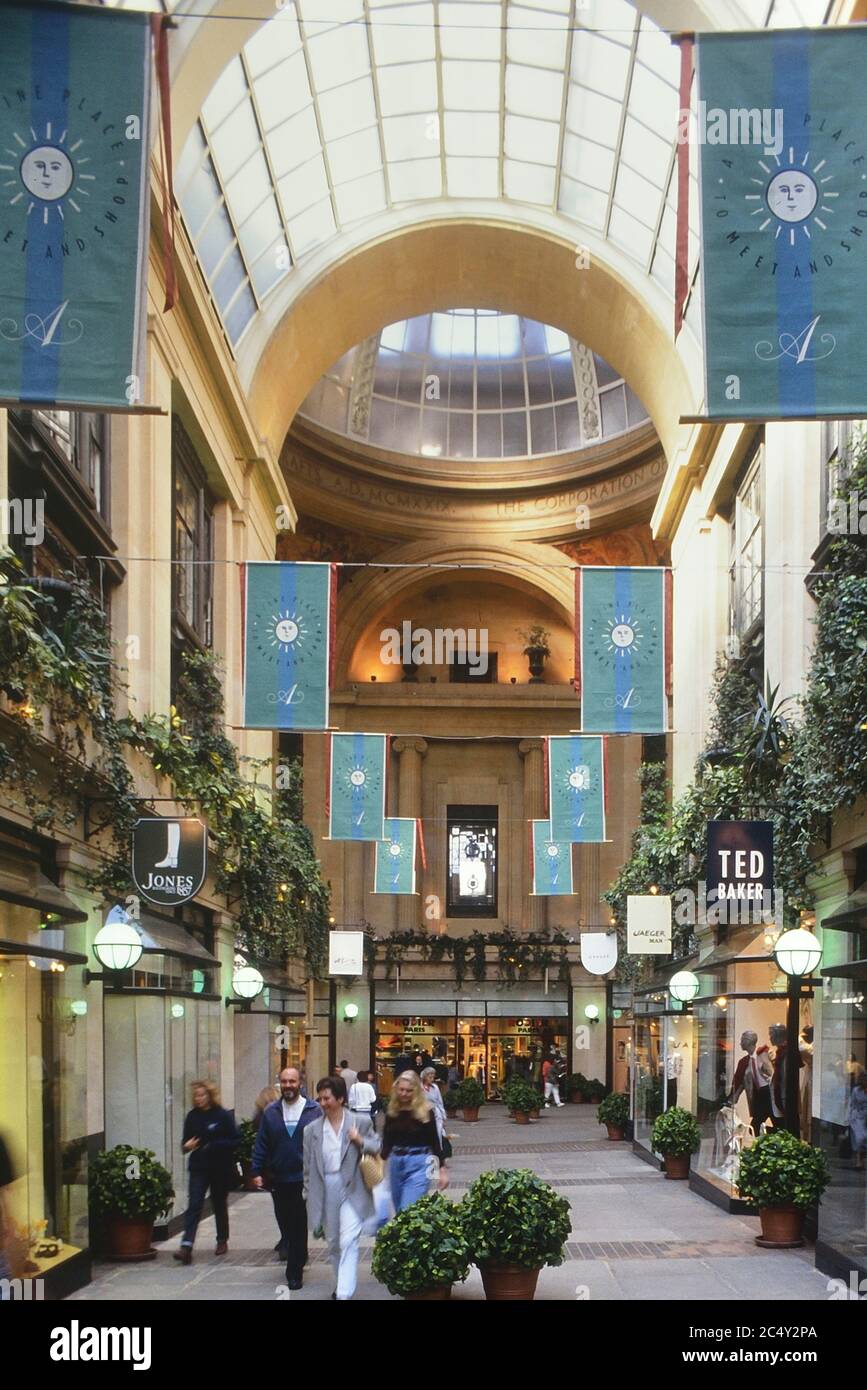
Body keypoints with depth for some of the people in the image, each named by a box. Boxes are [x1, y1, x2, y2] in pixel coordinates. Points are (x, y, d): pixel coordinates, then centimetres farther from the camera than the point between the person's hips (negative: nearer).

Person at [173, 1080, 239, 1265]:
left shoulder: (223, 1116, -6)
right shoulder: (192, 1117, 5)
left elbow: (234, 1141, -8)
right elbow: (185, 1140, 12)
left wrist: (214, 1146, -21)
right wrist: (187, 1146, -12)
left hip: (221, 1168, -2)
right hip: (199, 1167, 2)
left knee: (220, 1204, 12)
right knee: (194, 1205, -10)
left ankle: (222, 1241, 32)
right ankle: (186, 1246, -21)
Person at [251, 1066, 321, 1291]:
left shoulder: (314, 1111, -2)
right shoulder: (271, 1112, 6)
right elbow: (261, 1144, 8)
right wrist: (256, 1171, 1)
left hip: (304, 1180, -3)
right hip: (279, 1180, 3)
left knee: (299, 1228, 0)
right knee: (285, 1224, 12)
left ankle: (294, 1273, 9)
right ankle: (296, 1263, 31)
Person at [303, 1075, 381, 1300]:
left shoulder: (361, 1122, -2)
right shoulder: (312, 1129, 4)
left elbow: (379, 1148, 6)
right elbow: (308, 1167, 9)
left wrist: (361, 1141, -12)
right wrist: (309, 1196, 7)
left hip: (351, 1191, -3)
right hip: (325, 1192, 4)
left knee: (348, 1243, -14)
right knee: (333, 1244, 15)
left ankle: (344, 1294, -18)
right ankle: (342, 1284, 35)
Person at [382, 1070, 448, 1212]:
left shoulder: (425, 1112, -7)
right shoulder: (392, 1111, 4)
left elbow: (434, 1142, -1)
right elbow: (387, 1142, 11)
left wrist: (442, 1169, -2)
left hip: (418, 1164, -5)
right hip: (396, 1162, 5)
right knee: (399, 1211, 12)